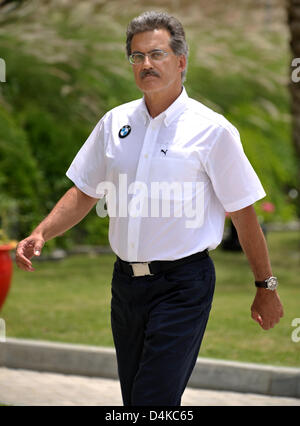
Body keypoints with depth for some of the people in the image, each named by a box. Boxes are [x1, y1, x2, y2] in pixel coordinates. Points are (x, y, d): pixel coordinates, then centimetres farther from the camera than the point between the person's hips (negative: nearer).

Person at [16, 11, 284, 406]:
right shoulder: (115, 122, 8)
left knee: (154, 402, -13)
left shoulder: (212, 129, -6)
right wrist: (40, 234, 1)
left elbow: (243, 212, -3)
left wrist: (266, 287, 1)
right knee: (133, 397, 13)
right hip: (127, 281, 6)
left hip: (182, 286, -6)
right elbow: (84, 193, 16)